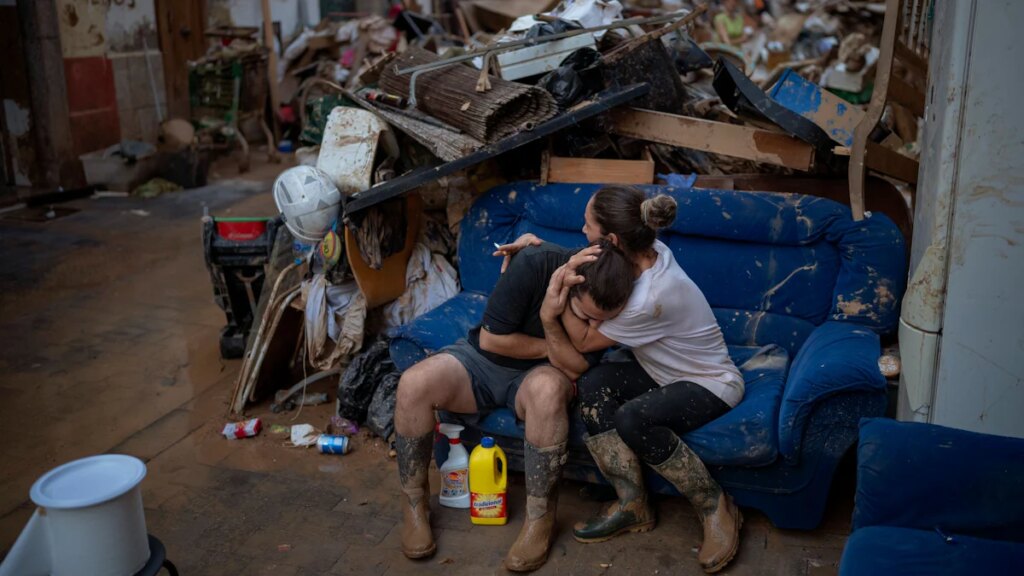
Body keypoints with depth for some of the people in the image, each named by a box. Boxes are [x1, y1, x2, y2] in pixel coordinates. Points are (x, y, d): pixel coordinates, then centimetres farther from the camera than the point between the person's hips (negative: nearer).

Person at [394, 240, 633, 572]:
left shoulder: (606, 305, -17)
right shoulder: (534, 265, -26)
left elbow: (574, 370, -19)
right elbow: (491, 338, -20)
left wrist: (551, 322, -35)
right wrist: (552, 348, -15)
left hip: (537, 374, 0)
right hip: (481, 358, 0)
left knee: (548, 388, -38)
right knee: (413, 384, -28)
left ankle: (540, 516, -21)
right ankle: (414, 502, -6)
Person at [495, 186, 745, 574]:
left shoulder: (651, 299, -35)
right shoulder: (647, 251, -12)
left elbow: (583, 341, -20)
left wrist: (561, 288, -26)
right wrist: (536, 246, -7)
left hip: (711, 384, -8)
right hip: (665, 373, 8)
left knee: (632, 419, -35)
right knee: (594, 383, -21)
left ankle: (716, 506, -12)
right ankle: (632, 504, -11)